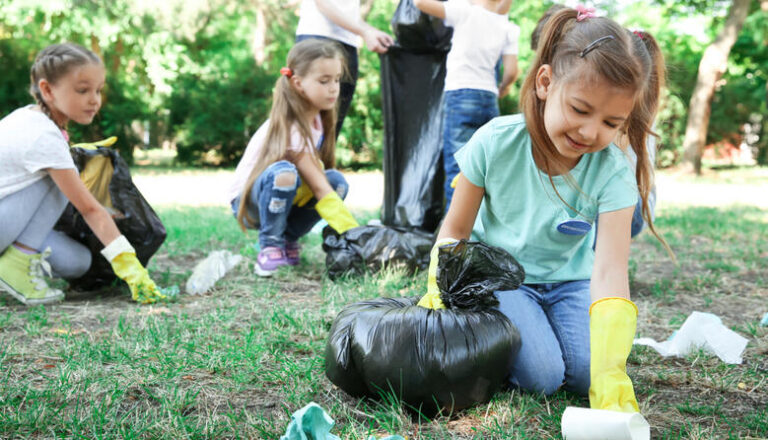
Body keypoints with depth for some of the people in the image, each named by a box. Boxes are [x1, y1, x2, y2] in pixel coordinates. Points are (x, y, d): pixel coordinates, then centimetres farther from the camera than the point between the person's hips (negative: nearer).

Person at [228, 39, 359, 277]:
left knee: (337, 181, -18)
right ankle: (270, 245, -18)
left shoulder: (318, 118, -4)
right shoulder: (290, 127, -29)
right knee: (283, 173, -38)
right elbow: (320, 190, -33)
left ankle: (288, 239, -1)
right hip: (248, 203, -7)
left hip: (287, 198, 7)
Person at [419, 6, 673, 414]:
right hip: (500, 276, -2)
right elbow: (455, 231, -7)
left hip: (569, 282, 2)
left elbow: (609, 270, -32)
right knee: (541, 376, -23)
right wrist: (440, 289, -26)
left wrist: (610, 375, -44)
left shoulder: (612, 173, -21)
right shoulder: (496, 144, -21)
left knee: (588, 374, -21)